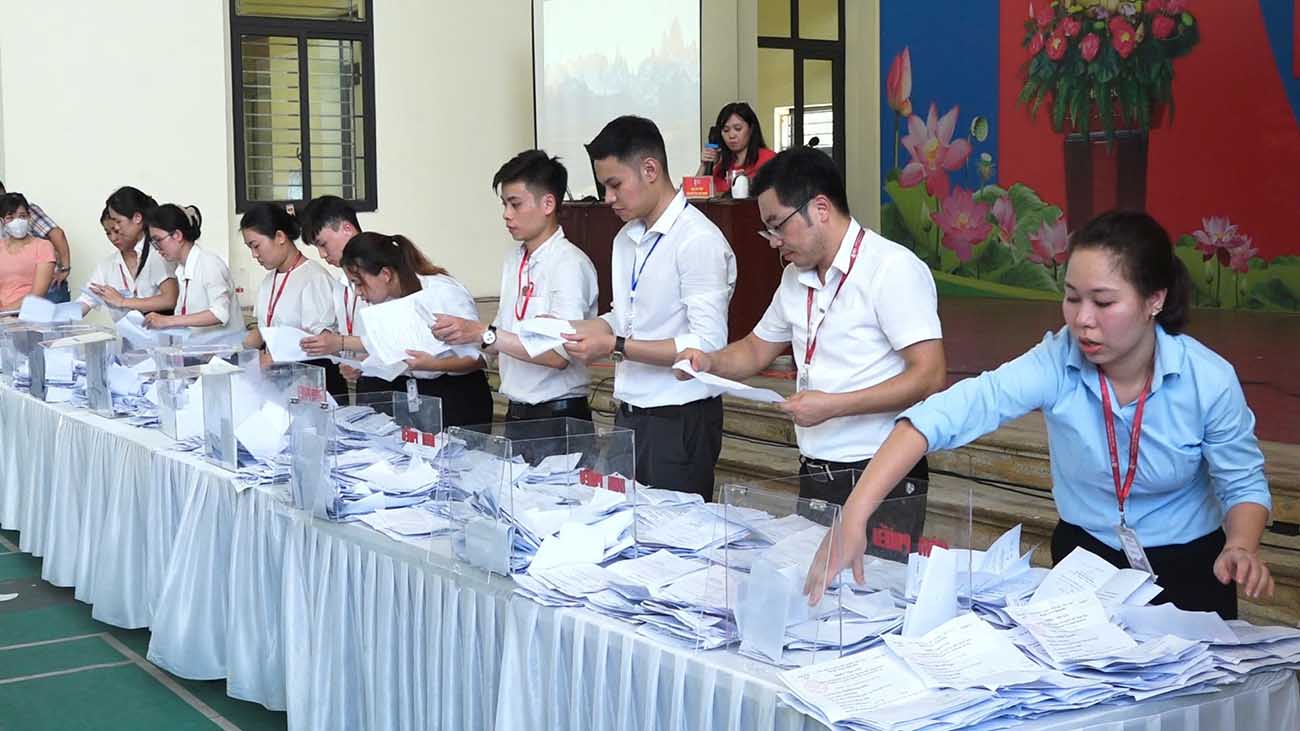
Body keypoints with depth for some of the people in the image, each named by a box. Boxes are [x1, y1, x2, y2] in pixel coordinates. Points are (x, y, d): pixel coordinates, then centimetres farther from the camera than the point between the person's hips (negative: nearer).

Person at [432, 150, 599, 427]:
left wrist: (483, 333, -22)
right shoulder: (514, 259, 11)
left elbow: (559, 355, -20)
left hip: (558, 414, -6)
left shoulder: (570, 264, -12)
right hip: (516, 413, 6)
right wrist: (461, 334, -2)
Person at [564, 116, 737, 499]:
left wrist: (616, 346, -20)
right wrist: (567, 328, 4)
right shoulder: (626, 239, 13)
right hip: (630, 417, 8)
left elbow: (708, 344, -20)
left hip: (680, 422, -8)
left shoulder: (699, 240, -14)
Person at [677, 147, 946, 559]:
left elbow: (930, 377, -18)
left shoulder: (893, 268, -12)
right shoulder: (796, 278, 13)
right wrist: (710, 364, 3)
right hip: (814, 478, 7)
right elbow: (757, 350, 25)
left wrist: (832, 406, -21)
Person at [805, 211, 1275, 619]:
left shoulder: (1209, 380, -20)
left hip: (1188, 567, -1)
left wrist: (1241, 548, -30)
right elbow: (944, 415, -33)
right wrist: (854, 516, -45)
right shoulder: (1056, 364, -21)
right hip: (1086, 557, 1)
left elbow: (1244, 484, -7)